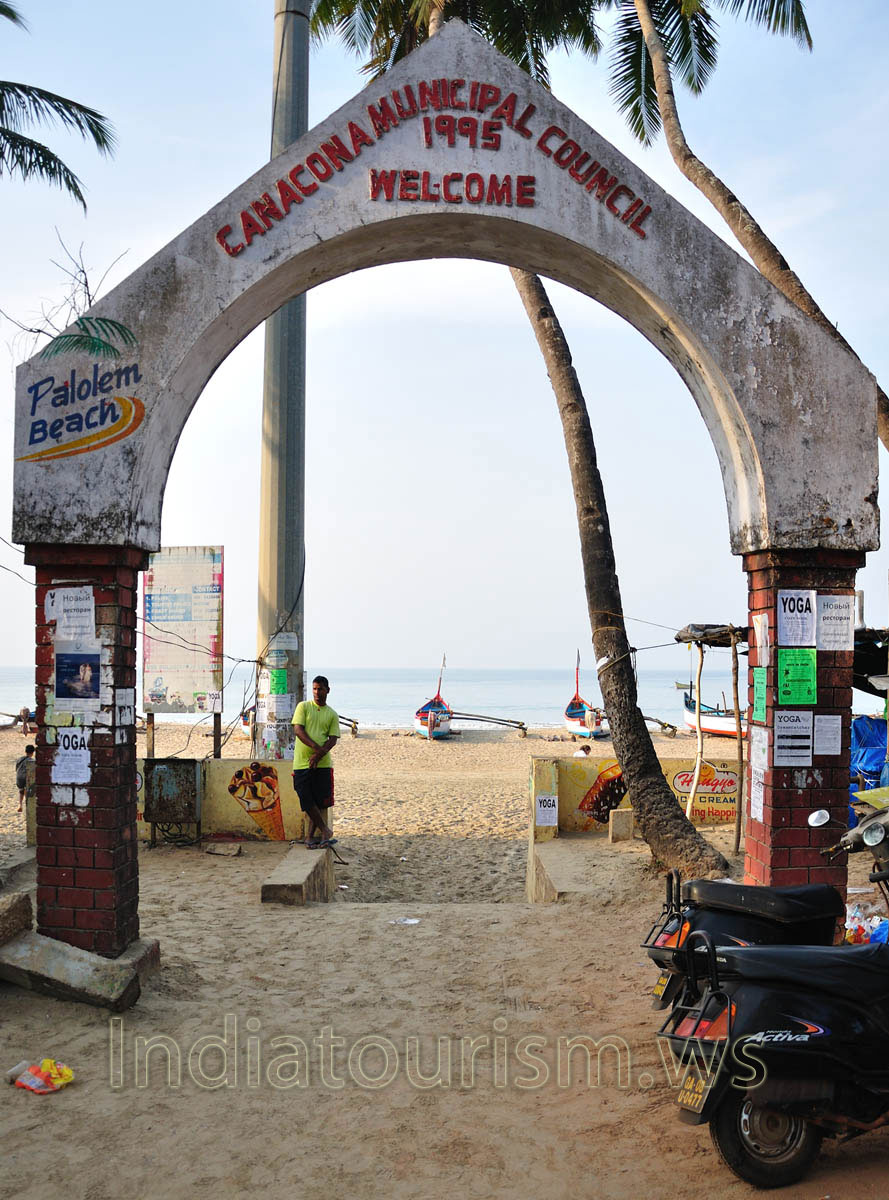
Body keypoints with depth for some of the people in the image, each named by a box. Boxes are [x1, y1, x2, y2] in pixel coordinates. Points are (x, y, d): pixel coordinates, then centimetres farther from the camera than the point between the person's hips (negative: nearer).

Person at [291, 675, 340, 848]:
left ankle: (311, 836, 13)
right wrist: (315, 746, -19)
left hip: (322, 763, 2)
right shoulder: (303, 706, 5)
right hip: (302, 762, -1)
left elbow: (333, 738, 1)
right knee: (307, 801, -3)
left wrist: (320, 754, -17)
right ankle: (325, 831, 11)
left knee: (319, 802, 2)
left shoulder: (332, 714, 10)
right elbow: (298, 730, -6)